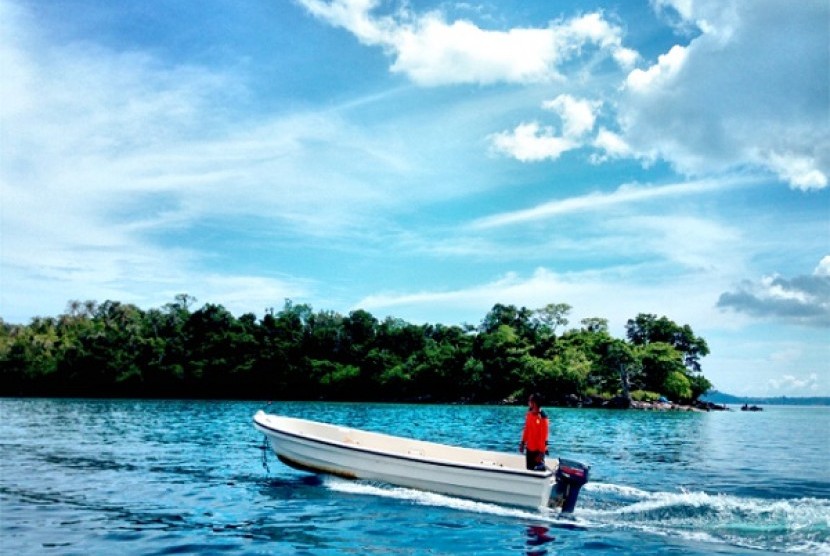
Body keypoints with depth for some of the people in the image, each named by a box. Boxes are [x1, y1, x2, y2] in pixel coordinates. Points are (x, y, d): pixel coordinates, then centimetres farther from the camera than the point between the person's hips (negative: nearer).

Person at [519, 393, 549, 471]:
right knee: (529, 469, 16)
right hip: (529, 448, 7)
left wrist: (541, 453, -19)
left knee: (539, 470, 1)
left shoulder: (542, 417, -21)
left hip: (538, 450, -7)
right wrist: (522, 443, 12)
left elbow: (544, 436, -19)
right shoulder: (529, 414, 0)